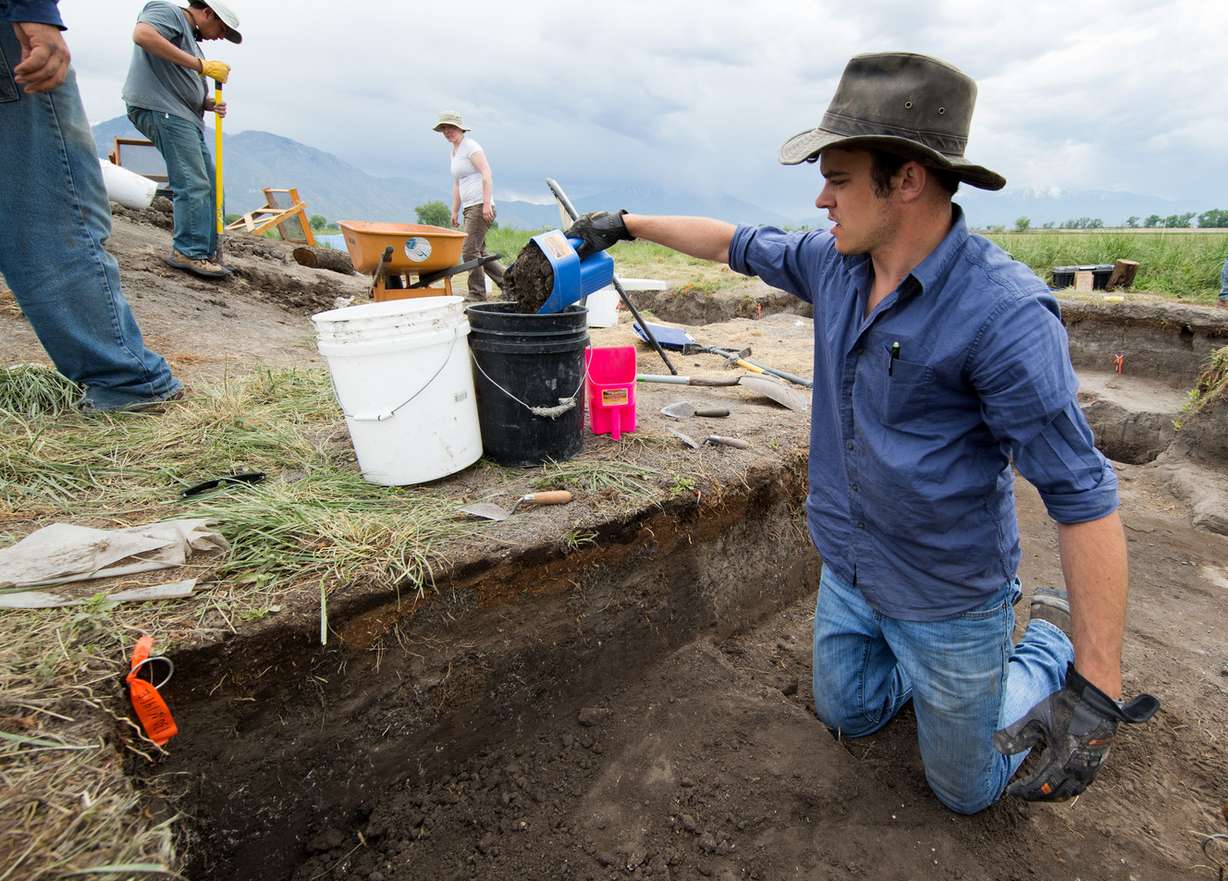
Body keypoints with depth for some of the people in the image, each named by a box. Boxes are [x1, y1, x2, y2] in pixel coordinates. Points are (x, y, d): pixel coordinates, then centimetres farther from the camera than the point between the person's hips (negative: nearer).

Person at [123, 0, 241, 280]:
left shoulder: (192, 41, 29)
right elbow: (142, 34, -19)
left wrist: (209, 103, 7)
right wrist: (200, 65, -20)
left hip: (186, 119, 10)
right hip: (162, 110, -10)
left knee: (209, 186, 6)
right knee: (194, 185, -17)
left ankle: (206, 254, 9)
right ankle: (189, 252, -16)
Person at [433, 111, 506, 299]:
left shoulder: (471, 147, -5)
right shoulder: (454, 152, 21)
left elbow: (487, 174, -16)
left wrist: (486, 204, -24)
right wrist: (455, 211, 22)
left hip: (481, 206, -9)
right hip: (469, 208, 9)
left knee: (469, 251, -13)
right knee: (479, 252, 9)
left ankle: (477, 293, -5)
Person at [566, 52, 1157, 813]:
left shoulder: (1004, 311, -28)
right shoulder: (833, 263, -8)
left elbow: (1083, 495, -26)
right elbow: (735, 243, 8)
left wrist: (1097, 690, -26)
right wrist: (628, 224, 13)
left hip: (947, 598, -6)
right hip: (848, 573, 6)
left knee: (966, 790, 18)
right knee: (849, 716, 26)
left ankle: (1049, 644, 36)